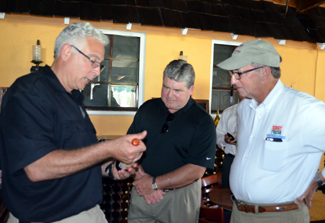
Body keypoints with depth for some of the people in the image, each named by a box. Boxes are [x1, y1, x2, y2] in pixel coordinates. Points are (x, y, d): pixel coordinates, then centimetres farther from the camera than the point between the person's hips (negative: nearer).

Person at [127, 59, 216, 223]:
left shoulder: (203, 122, -11)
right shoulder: (147, 108, 1)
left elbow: (196, 170, -16)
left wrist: (155, 183, -17)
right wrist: (140, 176, -15)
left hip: (180, 195, -3)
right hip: (142, 191, 3)